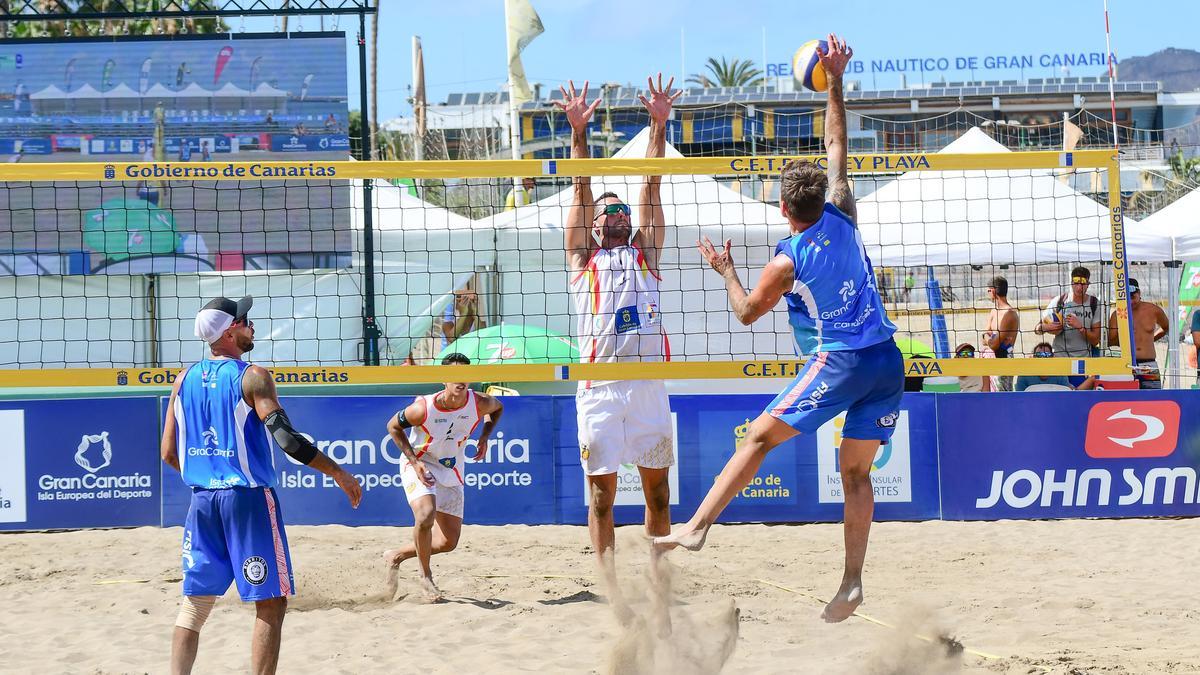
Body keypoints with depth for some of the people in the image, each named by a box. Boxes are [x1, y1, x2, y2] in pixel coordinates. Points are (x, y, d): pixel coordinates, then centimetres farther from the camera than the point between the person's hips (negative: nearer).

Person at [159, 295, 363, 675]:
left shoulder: (185, 379, 9)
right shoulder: (252, 377, -10)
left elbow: (168, 453, 11)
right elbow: (286, 438, -19)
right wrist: (338, 473, -11)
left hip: (202, 501, 6)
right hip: (248, 499, -6)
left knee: (195, 601, 11)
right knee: (271, 602, 0)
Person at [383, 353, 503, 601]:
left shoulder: (479, 403, -17)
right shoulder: (424, 408, -25)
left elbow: (498, 407, 8)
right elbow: (393, 426, -9)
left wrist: (484, 437, -7)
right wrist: (414, 461, -18)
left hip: (451, 471, 5)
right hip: (419, 466, -5)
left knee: (448, 542, 4)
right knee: (426, 515, -33)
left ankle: (396, 556, 28)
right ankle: (426, 576, -11)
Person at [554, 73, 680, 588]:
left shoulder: (644, 253, 18)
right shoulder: (582, 258, 14)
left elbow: (652, 185, 11)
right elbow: (581, 190, 6)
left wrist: (659, 126, 4)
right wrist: (578, 133, -2)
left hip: (648, 385, 2)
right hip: (598, 386, -2)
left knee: (658, 489, 4)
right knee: (601, 492, -3)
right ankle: (611, 584, -1)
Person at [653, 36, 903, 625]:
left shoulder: (788, 261, -7)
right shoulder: (842, 219, 5)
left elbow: (747, 313, 10)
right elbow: (836, 147, 17)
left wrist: (725, 271, 25)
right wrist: (835, 82, 19)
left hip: (838, 363, -6)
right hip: (888, 360, 6)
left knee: (758, 438, 1)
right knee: (856, 470, 10)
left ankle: (697, 527, -4)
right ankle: (852, 581, 1)